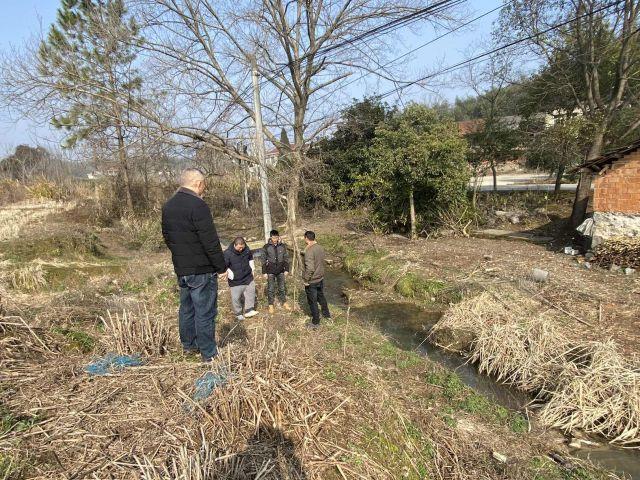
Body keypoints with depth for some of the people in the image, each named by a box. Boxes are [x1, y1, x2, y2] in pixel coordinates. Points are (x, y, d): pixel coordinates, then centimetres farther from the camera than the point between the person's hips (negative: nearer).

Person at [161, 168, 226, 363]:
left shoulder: (168, 206, 9)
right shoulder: (198, 206, -19)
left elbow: (167, 237, 18)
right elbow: (211, 242, -21)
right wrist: (221, 267, -13)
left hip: (181, 268, 8)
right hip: (202, 270, -8)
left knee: (186, 308, 20)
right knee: (204, 312, 1)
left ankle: (188, 345, 35)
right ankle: (209, 353, 10)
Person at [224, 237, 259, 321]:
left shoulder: (247, 250, -5)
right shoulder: (227, 253, -20)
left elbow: (251, 259, 16)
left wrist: (252, 269, 13)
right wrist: (231, 275, -20)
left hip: (248, 278, 4)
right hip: (235, 281, -4)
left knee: (251, 293, 7)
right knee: (236, 298, 4)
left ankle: (249, 310, 18)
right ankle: (238, 314, 21)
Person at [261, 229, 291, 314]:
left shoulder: (283, 246, -2)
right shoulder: (266, 247, -7)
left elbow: (286, 258, 4)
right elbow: (264, 260, -3)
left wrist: (286, 269, 2)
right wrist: (264, 272, -5)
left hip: (281, 271, 2)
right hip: (270, 271, -2)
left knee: (282, 287, 13)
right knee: (271, 289, 6)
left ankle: (284, 303, 30)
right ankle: (271, 305, 20)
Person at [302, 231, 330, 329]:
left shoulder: (309, 251, -25)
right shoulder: (320, 248, 0)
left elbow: (310, 268, -30)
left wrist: (306, 280, -18)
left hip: (312, 281, -8)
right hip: (321, 278, 8)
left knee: (312, 301, 7)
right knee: (321, 297, 27)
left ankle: (315, 322, 19)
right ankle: (326, 314, 44)